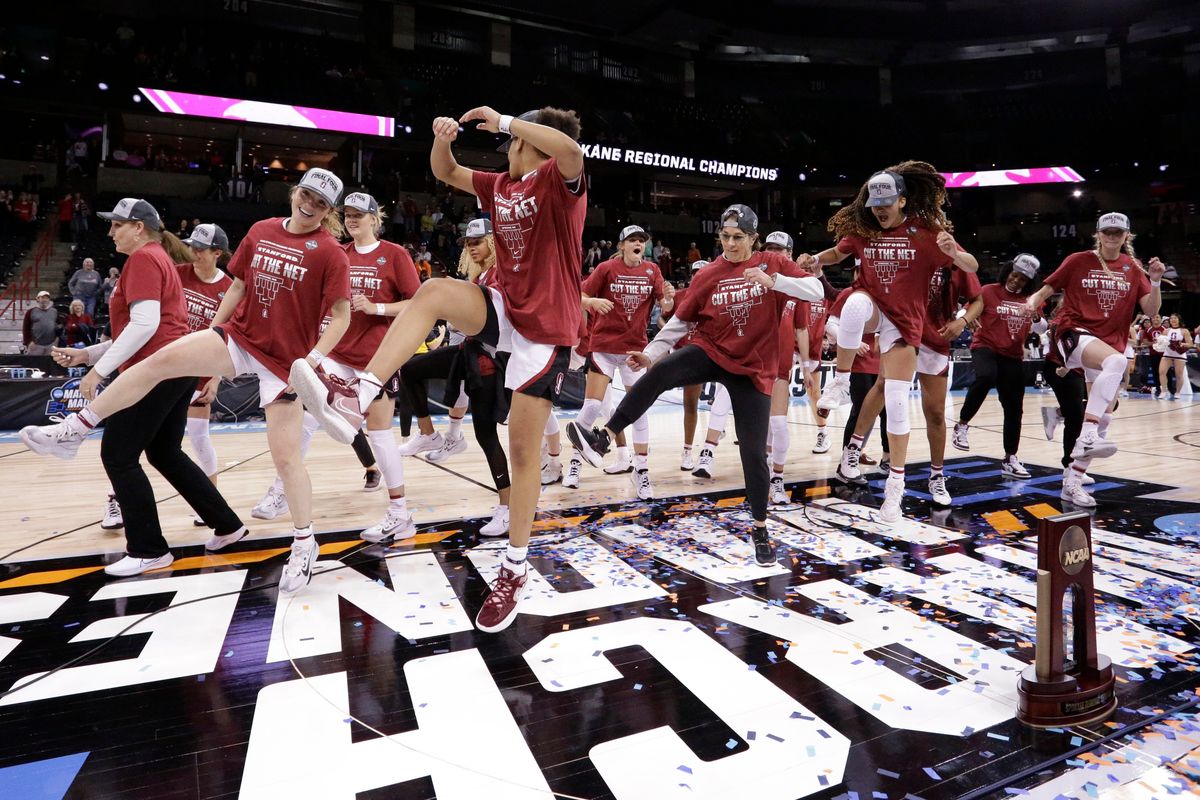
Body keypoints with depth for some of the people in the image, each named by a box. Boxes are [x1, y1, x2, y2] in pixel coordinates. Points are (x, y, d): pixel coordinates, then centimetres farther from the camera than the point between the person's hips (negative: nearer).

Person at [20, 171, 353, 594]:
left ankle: (304, 546, 12)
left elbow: (341, 316, -13)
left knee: (285, 456, -3)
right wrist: (210, 339, 15)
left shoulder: (330, 252, -10)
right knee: (161, 359, -10)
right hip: (240, 337, 5)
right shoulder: (261, 231, 7)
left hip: (285, 360, -5)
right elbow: (238, 286, 14)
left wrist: (312, 360, -22)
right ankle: (73, 431, 10)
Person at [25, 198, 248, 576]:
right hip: (177, 369, 10)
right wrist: (86, 354, 16)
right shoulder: (160, 259, 22)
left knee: (118, 456, -2)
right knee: (166, 454, 16)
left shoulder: (143, 258, -8)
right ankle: (227, 525, 20)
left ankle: (149, 550, 5)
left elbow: (145, 323, -20)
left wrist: (99, 369, -16)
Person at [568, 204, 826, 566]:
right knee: (657, 373, -31)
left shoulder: (772, 263, -2)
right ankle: (601, 440, -27)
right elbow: (681, 319, 6)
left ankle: (760, 529, 20)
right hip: (710, 352, 1)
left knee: (754, 453, 0)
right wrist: (651, 352, -1)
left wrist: (773, 281, -25)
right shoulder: (708, 275, 0)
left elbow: (817, 290, -10)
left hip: (753, 368, 0)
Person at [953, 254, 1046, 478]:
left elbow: (1041, 328, 4)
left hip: (1012, 356, 5)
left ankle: (1010, 459, 20)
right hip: (985, 347, -5)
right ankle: (962, 425, -20)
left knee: (1014, 408, 6)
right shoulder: (989, 291, -3)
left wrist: (1036, 317, -17)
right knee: (985, 377, -38)